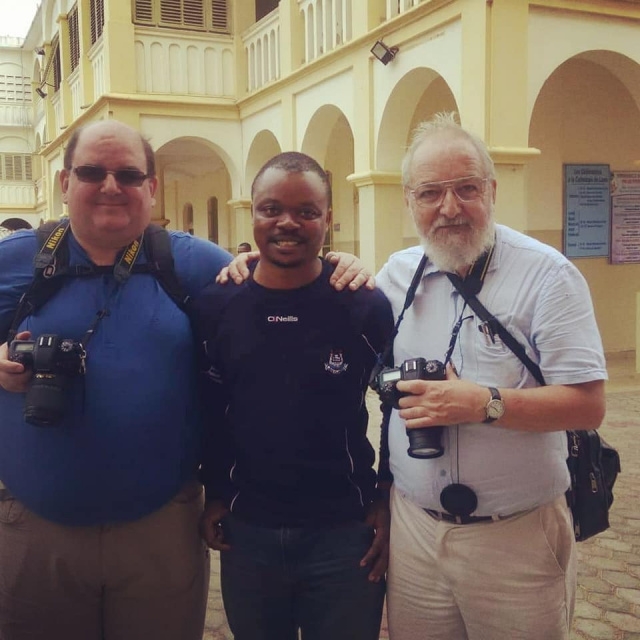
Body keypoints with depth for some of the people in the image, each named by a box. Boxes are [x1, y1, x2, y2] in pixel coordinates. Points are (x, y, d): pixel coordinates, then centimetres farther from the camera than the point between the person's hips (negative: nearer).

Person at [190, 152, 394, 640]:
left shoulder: (367, 308, -8)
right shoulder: (215, 307, -2)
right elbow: (208, 411, 8)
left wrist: (388, 501, -1)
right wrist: (215, 494, 8)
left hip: (345, 532, -2)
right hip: (245, 530, 2)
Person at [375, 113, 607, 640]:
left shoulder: (547, 274, -10)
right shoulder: (397, 274, 4)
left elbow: (588, 404, -14)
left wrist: (484, 403, -26)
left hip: (518, 537, -4)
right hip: (413, 528, 4)